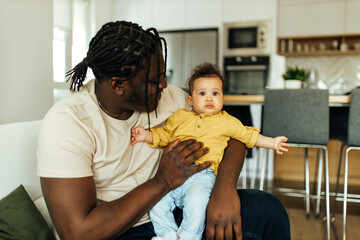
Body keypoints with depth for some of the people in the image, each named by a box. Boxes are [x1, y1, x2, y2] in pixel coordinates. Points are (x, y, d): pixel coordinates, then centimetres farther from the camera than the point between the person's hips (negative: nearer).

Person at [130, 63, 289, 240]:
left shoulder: (227, 121, 17)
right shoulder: (179, 116, 19)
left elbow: (250, 135, 23)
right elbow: (163, 135, 20)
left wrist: (272, 143, 17)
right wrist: (146, 135, 3)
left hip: (201, 175, -2)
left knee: (196, 202, -30)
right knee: (156, 204, -15)